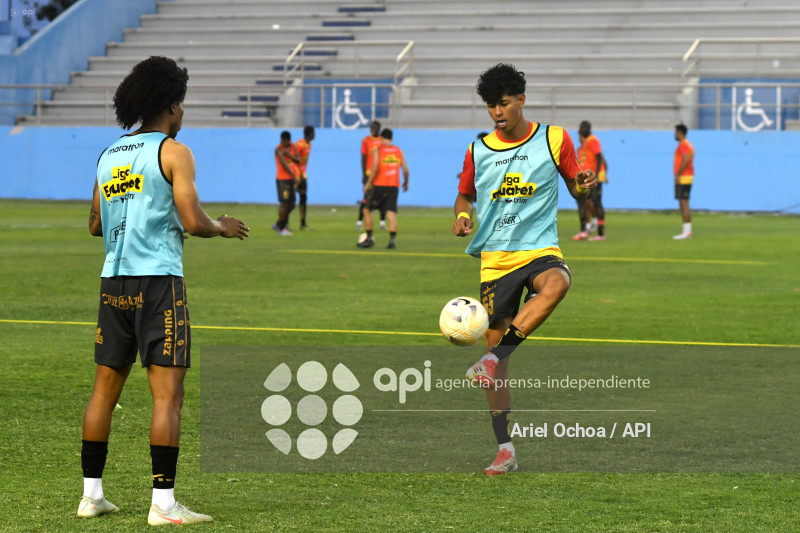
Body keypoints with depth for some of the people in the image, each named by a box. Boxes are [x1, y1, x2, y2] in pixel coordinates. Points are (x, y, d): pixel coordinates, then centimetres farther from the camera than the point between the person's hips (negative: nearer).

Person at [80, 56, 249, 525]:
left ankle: (92, 494, 15)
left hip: (114, 282, 7)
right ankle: (164, 503, -9)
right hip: (159, 279, -7)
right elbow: (193, 221, -12)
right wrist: (223, 227, 7)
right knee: (168, 393, -6)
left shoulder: (109, 156, 13)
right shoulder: (173, 152, -5)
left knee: (105, 389, 12)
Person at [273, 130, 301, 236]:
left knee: (291, 205, 11)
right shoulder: (279, 150, -14)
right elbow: (284, 165, -23)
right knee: (284, 204, -8)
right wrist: (295, 176, -28)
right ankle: (281, 229, 1)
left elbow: (298, 160, 0)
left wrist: (290, 155, -19)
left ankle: (278, 225, 24)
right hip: (282, 179, -8)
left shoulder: (292, 147, 9)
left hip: (291, 179, 8)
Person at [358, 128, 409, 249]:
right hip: (393, 187, 3)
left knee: (367, 210, 11)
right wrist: (406, 182, 22)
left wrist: (368, 183, -8)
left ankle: (369, 238, 9)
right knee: (391, 212, 0)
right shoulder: (398, 151, 9)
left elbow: (375, 168, -14)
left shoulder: (377, 150, -4)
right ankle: (393, 239, -15)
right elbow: (405, 169, 6)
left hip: (379, 185, -3)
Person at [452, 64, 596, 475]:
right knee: (494, 340, -3)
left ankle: (491, 362, -35)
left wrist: (584, 184, -13)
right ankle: (505, 450, 5)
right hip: (495, 259, 2)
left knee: (557, 284, -39)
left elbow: (575, 189, 11)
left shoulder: (554, 140, 2)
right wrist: (462, 216, -1)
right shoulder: (478, 151, 8)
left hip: (540, 249, -2)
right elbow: (465, 195, 22)